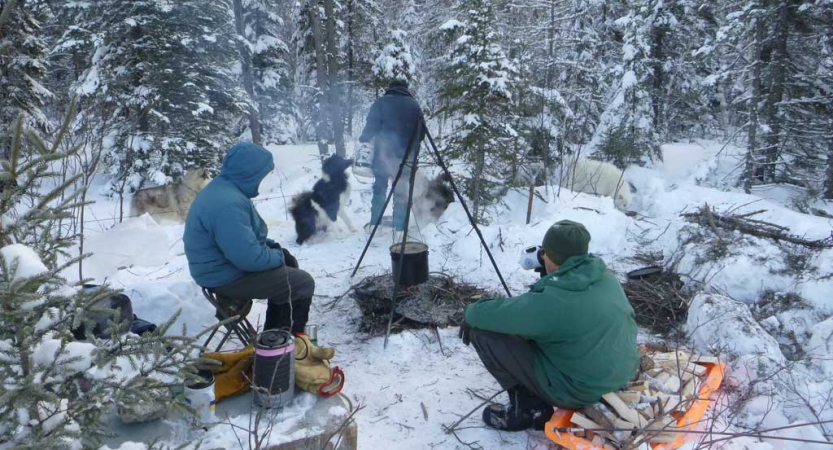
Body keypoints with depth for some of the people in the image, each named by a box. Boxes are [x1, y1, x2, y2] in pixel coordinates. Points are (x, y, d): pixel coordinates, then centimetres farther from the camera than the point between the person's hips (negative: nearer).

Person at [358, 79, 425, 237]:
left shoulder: (381, 102, 1)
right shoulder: (414, 105, 10)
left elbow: (372, 126, -6)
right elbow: (421, 131, 8)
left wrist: (363, 139, 11)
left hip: (384, 153, -1)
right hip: (405, 156, 2)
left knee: (379, 188, 9)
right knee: (401, 191, 6)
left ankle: (374, 224, 10)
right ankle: (400, 227, 7)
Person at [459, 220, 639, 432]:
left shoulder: (551, 301, -27)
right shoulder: (607, 278, -4)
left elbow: (490, 314, -18)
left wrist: (472, 313, 3)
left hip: (581, 392, -8)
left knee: (482, 330, -10)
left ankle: (528, 408, 5)